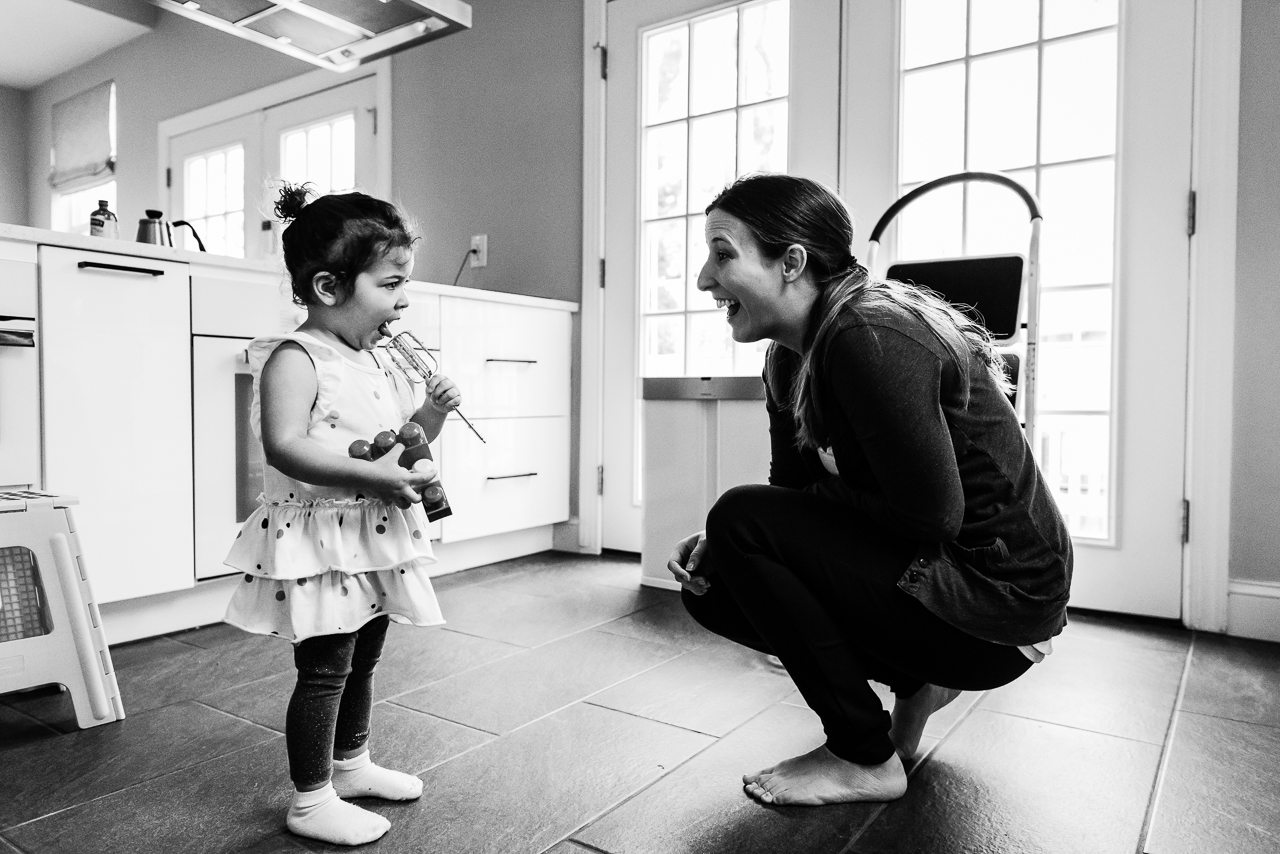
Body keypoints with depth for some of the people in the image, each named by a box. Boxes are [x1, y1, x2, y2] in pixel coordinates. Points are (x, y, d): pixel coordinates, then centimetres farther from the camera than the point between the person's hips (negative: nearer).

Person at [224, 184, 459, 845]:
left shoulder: (379, 361, 11)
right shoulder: (295, 358, -16)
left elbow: (399, 440, 19)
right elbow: (285, 447, -27)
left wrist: (431, 412, -1)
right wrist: (373, 475, -33)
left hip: (376, 539, 9)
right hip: (320, 541, -9)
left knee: (362, 660, 21)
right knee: (324, 670, 1)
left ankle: (351, 764, 40)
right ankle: (311, 800, 19)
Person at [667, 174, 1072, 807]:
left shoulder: (869, 339, -24)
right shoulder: (789, 361, 4)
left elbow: (932, 516, -25)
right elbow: (795, 495, 10)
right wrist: (717, 545, -10)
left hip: (1000, 599, -8)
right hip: (930, 567, 9)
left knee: (742, 517, -21)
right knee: (711, 588, 4)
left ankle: (864, 759, -5)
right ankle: (915, 680, 12)